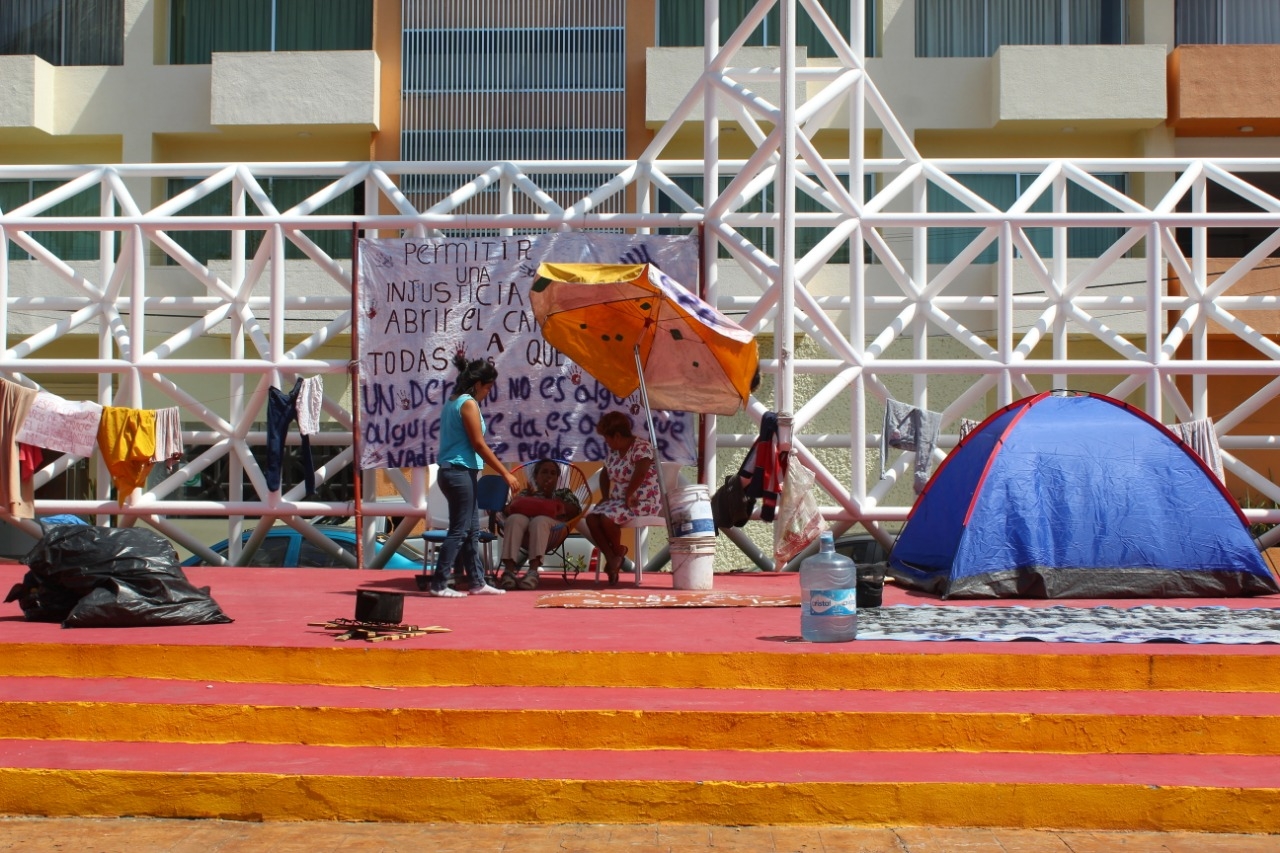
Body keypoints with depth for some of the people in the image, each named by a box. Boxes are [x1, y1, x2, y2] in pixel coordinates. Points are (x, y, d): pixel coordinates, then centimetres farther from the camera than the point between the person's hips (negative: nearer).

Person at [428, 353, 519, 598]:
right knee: (459, 530, -5)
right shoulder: (469, 404, -12)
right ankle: (439, 584, -2)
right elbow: (479, 444, -15)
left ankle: (478, 582, 18)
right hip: (461, 473, -10)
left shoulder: (453, 401, 15)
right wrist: (505, 473, -11)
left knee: (472, 530, 13)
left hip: (451, 471, 10)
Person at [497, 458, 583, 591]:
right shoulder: (526, 492, 39)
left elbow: (575, 511, 15)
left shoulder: (564, 493, 38)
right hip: (524, 519, 1)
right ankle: (509, 569, -54)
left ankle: (533, 571, -57)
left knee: (539, 521, -40)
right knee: (514, 519, -37)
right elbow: (507, 510, 19)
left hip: (551, 523, -1)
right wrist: (528, 498, 3)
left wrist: (551, 496, 8)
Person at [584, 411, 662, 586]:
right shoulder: (614, 451, 13)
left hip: (644, 502, -9)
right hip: (618, 500, 9)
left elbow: (641, 471, -33)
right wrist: (605, 497, 13)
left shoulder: (641, 447, -15)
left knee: (608, 517, -29)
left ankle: (618, 551, -1)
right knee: (591, 517, -15)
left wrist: (629, 494, -28)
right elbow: (605, 474, 25)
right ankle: (611, 558, -13)